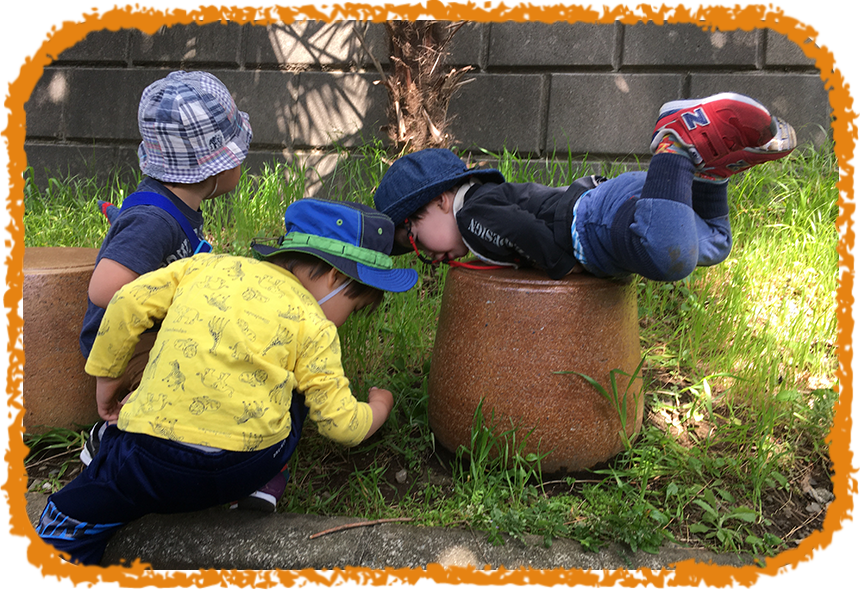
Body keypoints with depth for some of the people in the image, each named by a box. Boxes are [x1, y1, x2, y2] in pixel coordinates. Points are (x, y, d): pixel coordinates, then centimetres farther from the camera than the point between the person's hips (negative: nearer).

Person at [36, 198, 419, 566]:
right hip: (249, 469, -1)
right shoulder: (312, 326, 1)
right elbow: (342, 424, 2)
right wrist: (378, 407, 24)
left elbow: (129, 302, 8)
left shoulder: (207, 266, 10)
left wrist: (106, 376, 21)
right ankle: (267, 482, 20)